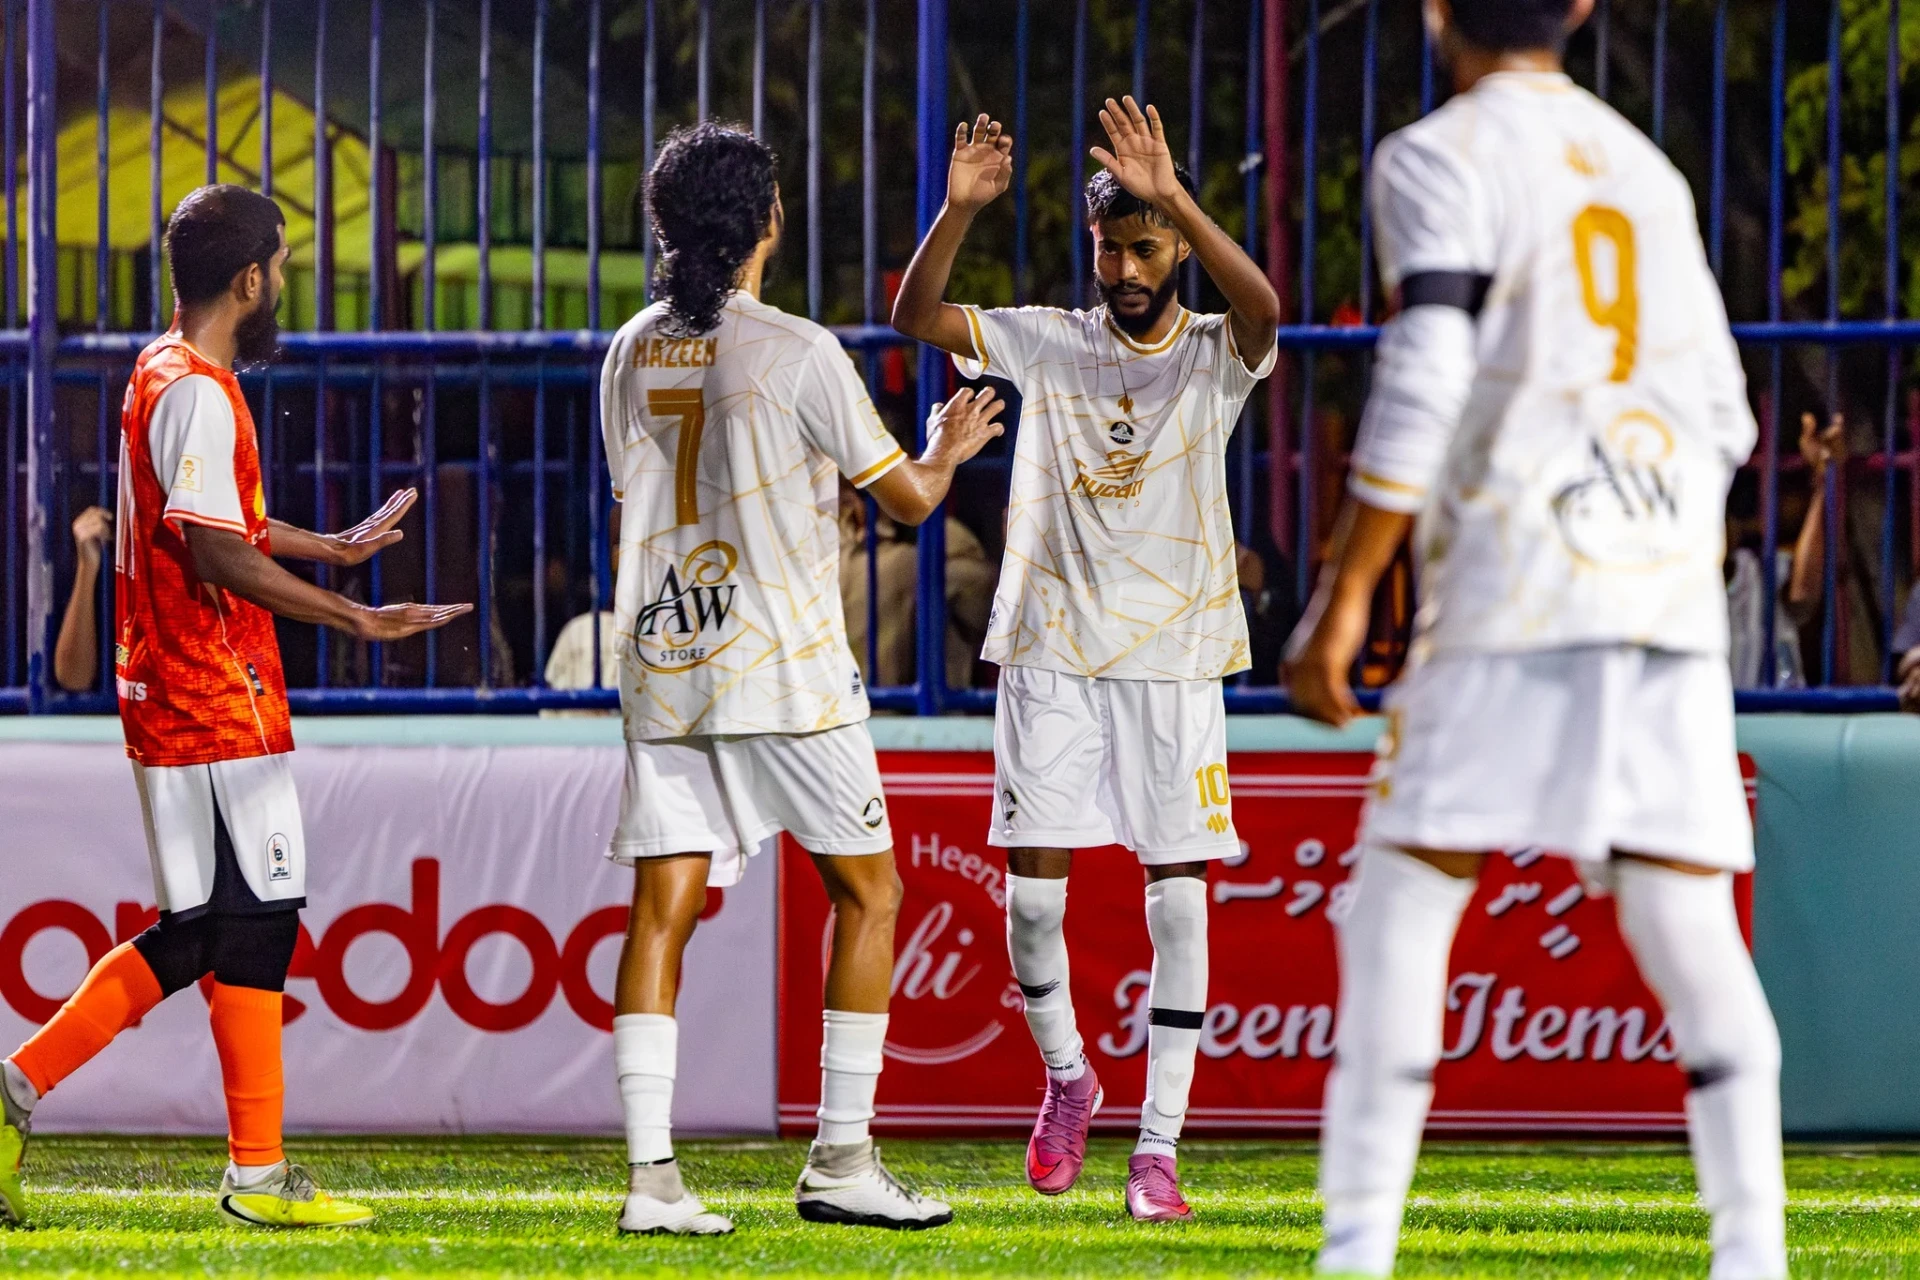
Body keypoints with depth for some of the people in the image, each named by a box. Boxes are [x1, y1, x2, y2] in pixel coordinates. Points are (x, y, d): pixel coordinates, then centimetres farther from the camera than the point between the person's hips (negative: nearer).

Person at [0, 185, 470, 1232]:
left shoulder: (165, 376, 15)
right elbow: (219, 556, -21)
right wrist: (358, 619, -18)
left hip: (171, 700, 10)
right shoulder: (198, 395, -16)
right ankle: (258, 1175, 0)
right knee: (256, 920, -4)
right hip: (218, 705, -10)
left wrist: (328, 548, 41)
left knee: (196, 933, 12)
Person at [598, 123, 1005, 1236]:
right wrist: (949, 447, 20)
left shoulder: (632, 352, 8)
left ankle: (652, 1174, -6)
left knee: (664, 908, 2)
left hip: (661, 669, 5)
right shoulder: (797, 353, -10)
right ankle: (841, 1162, 5)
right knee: (869, 892, 8)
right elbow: (909, 497, -2)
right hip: (784, 670, -5)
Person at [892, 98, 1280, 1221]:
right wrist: (961, 210, -22)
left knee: (1180, 901, -5)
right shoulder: (1048, 343, 5)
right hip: (1051, 651, 1)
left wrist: (1172, 196, -35)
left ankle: (1159, 1147, -1)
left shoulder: (1214, 359, 0)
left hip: (1174, 661, -1)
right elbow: (917, 318, -6)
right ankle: (1067, 1076, 23)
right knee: (1035, 885, -3)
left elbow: (1263, 306, -23)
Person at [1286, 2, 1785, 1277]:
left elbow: (1423, 390, -11)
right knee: (1687, 919, 3)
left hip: (1514, 594, -5)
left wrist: (1347, 591, -11)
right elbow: (1723, 419, 20)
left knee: (1404, 904, -2)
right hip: (1673, 593, 6)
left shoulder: (1442, 158, 0)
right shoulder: (1649, 170, 19)